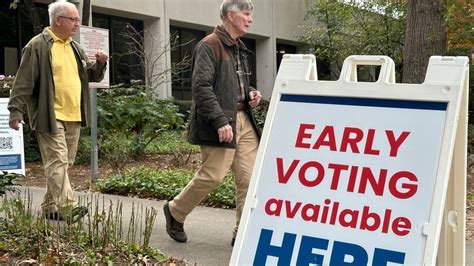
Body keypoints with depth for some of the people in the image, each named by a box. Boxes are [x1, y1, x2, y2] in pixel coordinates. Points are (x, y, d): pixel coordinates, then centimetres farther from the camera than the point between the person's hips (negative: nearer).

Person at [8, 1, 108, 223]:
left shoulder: (75, 48, 17)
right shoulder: (38, 46, -6)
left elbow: (91, 76, 23)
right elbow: (24, 82, -9)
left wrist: (100, 64, 3)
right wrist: (16, 111, -14)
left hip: (73, 117, 8)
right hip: (50, 117, -8)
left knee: (64, 163, 12)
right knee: (57, 162, -10)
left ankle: (51, 206, 22)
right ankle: (68, 208, -11)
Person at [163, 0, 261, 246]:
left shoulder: (239, 49, 20)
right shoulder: (209, 46, -9)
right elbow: (201, 86, -18)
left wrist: (250, 95, 8)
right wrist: (220, 121, -24)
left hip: (243, 119, 8)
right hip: (219, 123, -8)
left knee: (249, 177, 1)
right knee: (213, 175, -7)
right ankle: (175, 212, 18)